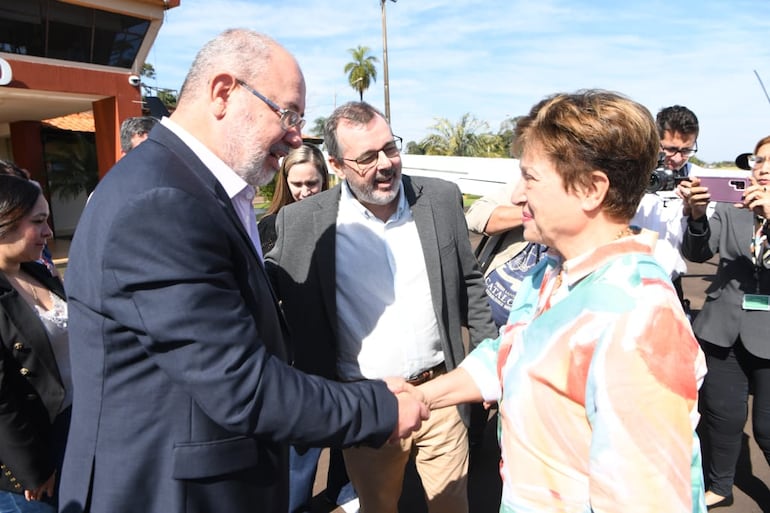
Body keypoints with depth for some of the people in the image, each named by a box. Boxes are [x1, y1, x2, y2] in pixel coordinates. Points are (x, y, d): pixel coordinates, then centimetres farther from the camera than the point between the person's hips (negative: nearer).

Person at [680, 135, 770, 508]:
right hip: (723, 331, 2)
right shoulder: (729, 212, 4)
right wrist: (696, 216, -26)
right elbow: (697, 253, -7)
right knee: (723, 415, 12)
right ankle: (719, 486, 32)